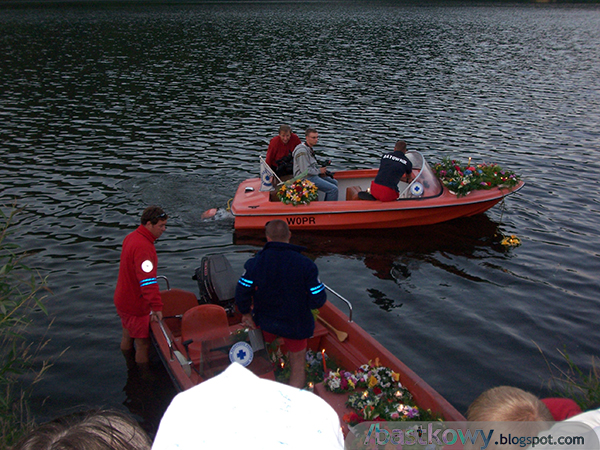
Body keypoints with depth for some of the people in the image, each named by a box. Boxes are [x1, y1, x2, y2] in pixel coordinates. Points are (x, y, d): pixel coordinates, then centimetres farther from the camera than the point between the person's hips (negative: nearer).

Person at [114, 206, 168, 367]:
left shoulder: (131, 237, 5)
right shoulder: (143, 247, -29)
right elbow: (148, 280, -37)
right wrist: (156, 307, -38)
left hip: (123, 299, 11)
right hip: (135, 305, -11)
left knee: (127, 337, 25)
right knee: (143, 344, 3)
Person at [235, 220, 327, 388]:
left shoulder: (255, 262, -16)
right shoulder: (306, 265, -19)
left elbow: (242, 292, -10)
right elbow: (318, 300, -16)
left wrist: (246, 313, 8)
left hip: (265, 322, 2)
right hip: (296, 324, -2)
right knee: (298, 366, 15)